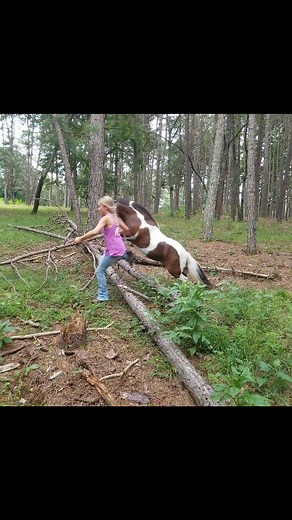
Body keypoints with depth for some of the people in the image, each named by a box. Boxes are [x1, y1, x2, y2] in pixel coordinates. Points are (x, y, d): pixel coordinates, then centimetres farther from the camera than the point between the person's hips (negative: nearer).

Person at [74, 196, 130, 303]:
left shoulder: (105, 218, -15)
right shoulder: (115, 217, 9)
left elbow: (95, 232, -30)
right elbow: (126, 229, 18)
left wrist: (80, 238, -22)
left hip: (113, 251, -8)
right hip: (121, 249, 8)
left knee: (100, 271, 2)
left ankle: (102, 296, 4)